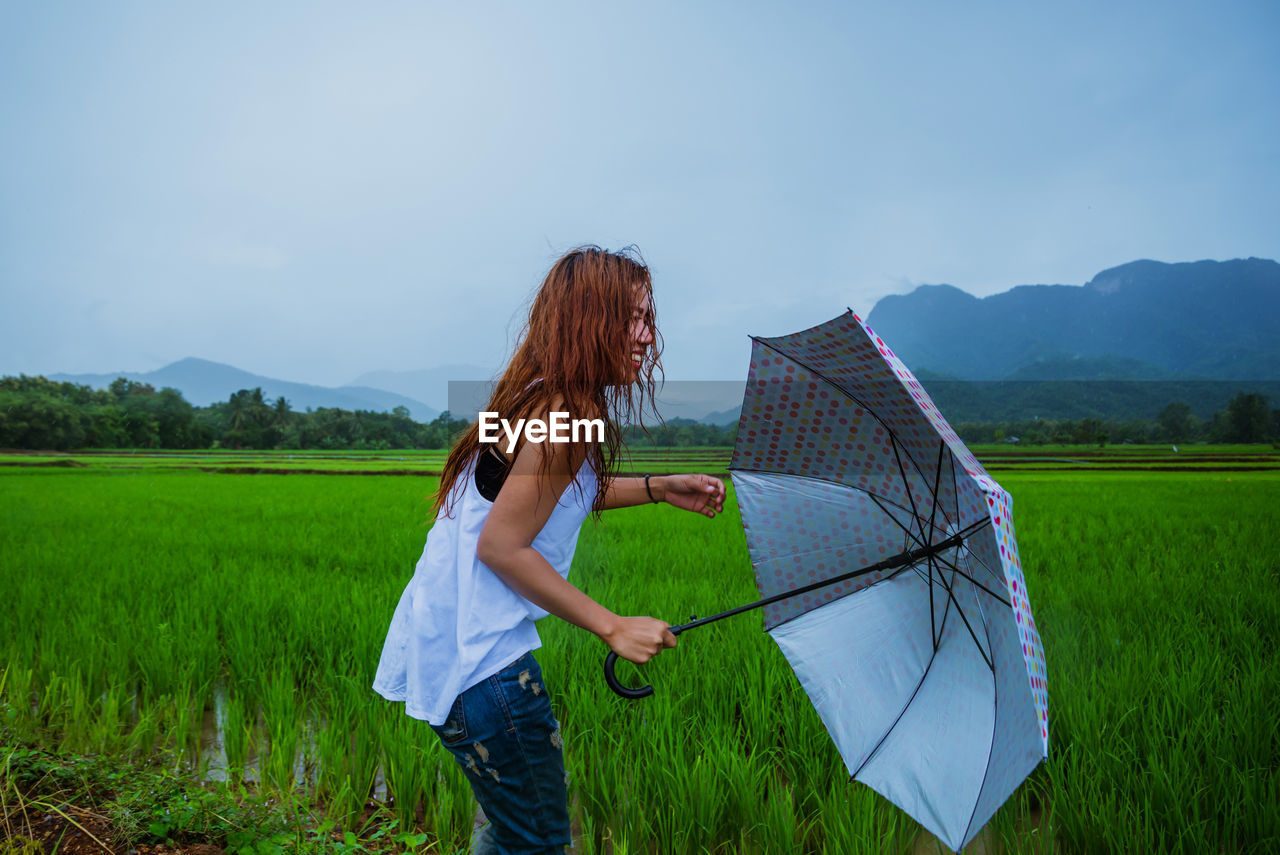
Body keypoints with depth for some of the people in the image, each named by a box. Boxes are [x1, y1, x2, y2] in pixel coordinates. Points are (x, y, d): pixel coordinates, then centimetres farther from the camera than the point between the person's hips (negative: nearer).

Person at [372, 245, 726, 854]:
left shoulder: (536, 396, 10)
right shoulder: (563, 415, -20)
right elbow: (501, 546, -23)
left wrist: (659, 488, 17)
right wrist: (613, 627, -19)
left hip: (448, 633, 10)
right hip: (477, 658, -10)